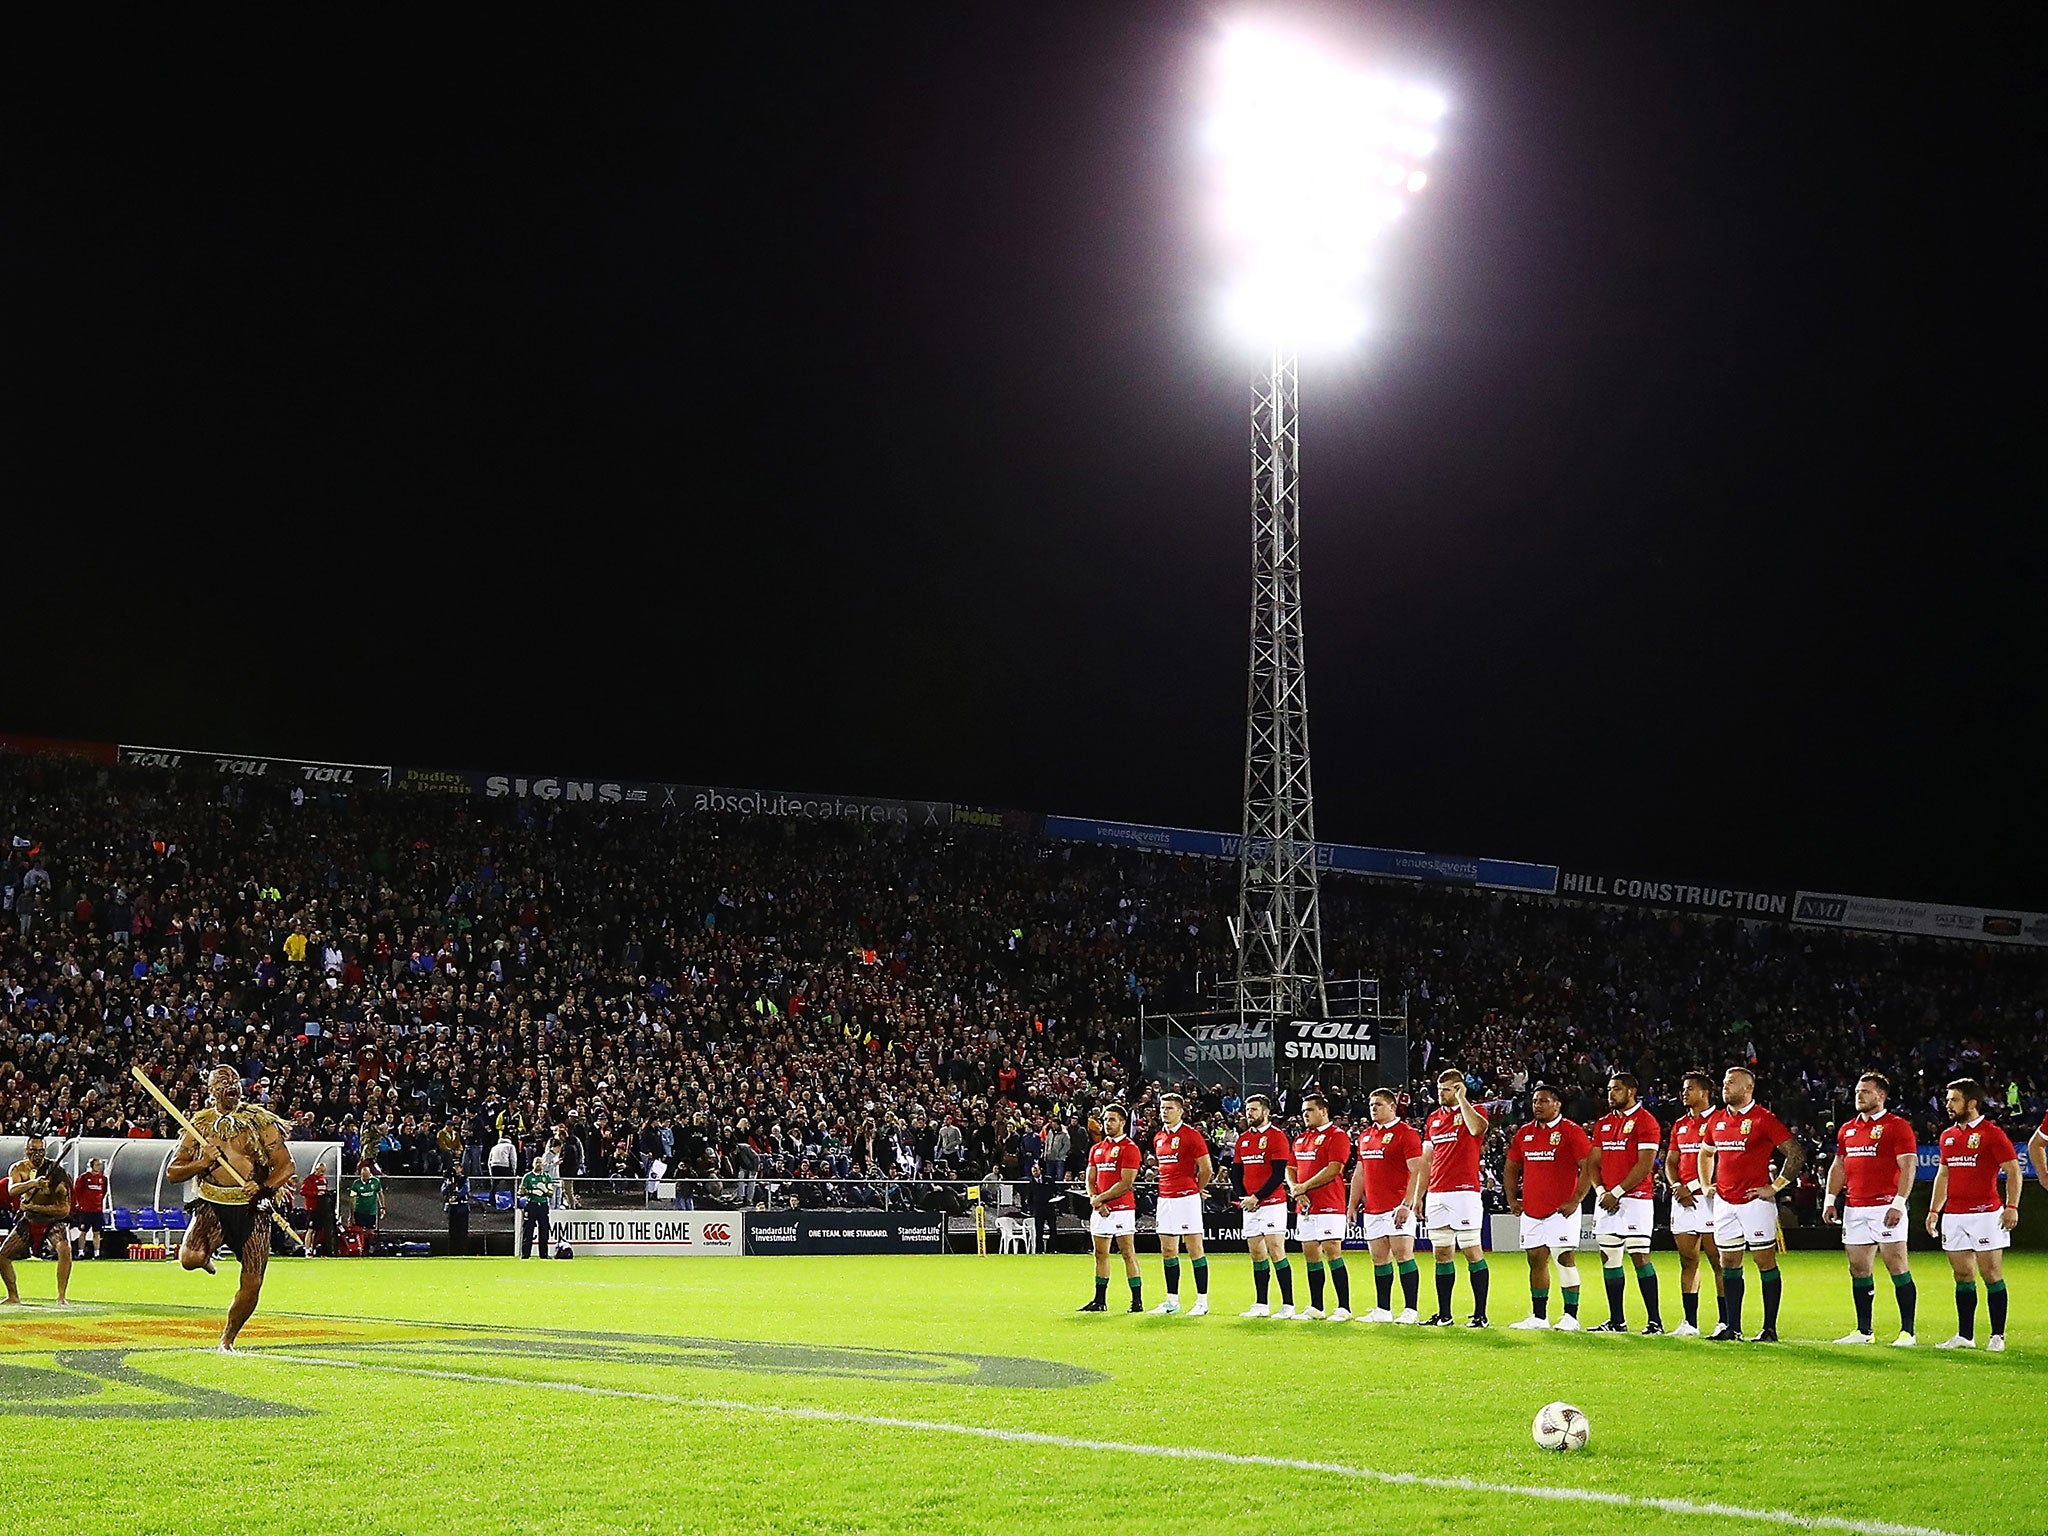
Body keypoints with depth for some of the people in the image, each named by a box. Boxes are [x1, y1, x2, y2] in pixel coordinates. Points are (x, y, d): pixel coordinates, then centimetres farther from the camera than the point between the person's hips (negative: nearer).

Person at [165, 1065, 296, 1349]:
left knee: (252, 1284, -5)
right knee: (189, 1258, -29)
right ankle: (207, 1254, 11)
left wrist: (263, 1188, -18)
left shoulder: (261, 1121, 4)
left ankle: (227, 1339, 21)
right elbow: (172, 1173, 9)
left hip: (252, 1210, 0)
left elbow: (286, 1165, 0)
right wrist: (202, 1163, -10)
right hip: (212, 1207, 0)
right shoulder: (199, 1124, 8)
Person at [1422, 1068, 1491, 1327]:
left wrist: (1462, 1099, -16)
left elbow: (1477, 1128, -27)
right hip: (1436, 1195, 7)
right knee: (1441, 1254, 8)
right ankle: (1444, 1315, 14)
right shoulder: (1433, 1118, 18)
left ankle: (1480, 1314, -3)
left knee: (1472, 1252, -6)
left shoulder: (1474, 1111, 0)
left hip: (1464, 1192, -7)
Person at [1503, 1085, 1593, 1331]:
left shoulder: (1571, 1131, -7)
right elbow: (1511, 1168, 20)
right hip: (1531, 1210, 6)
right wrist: (1512, 1200, 9)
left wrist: (1575, 1201, -15)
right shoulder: (1524, 1133, 11)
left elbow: (1588, 1167, -11)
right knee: (1536, 1260, 9)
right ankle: (1538, 1316, 17)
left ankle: (1571, 1317, -4)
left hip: (1561, 1210, -6)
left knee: (1565, 1258, -7)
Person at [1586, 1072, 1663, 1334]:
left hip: (1635, 1198, -8)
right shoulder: (1603, 1123, 17)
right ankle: (1616, 1321, 14)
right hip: (1606, 1201, 8)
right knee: (1609, 1258, 7)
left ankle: (1655, 1321, -6)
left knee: (1639, 1256, -10)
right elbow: (1593, 1162, 16)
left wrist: (1616, 1193, -14)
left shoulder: (1645, 1121, -6)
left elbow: (1645, 1165, -13)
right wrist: (1600, 1191, -2)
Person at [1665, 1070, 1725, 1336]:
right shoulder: (1680, 1125, 18)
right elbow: (1670, 1161, 20)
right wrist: (1676, 1187, 1)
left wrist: (1694, 1186, -14)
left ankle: (1724, 1322, -4)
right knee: (1687, 1261, 8)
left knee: (1718, 1261, -6)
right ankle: (1690, 1323, 12)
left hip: (1708, 1198, -7)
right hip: (1682, 1201, 7)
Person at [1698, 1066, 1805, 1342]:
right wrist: (1707, 1185, 18)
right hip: (1724, 1203, 7)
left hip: (1756, 1201, -7)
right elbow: (1706, 1153, 29)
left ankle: (1770, 1328, 2)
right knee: (1729, 1264, 8)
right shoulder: (1716, 1119, 11)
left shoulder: (1764, 1119, -9)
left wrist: (1775, 1187, -8)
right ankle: (1732, 1327, 13)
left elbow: (1796, 1154, -9)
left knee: (1766, 1262, -2)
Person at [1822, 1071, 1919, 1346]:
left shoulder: (1897, 1126, -4)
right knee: (1858, 1269, 8)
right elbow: (1838, 1166, 22)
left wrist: (1898, 1203, -18)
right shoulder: (1848, 1129, 17)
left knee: (1897, 1266, -7)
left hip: (1886, 1207, -7)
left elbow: (1908, 1166, -10)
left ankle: (1907, 1331, -4)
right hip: (1854, 1208, 7)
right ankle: (1864, 1331, 15)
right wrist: (1830, 1199, 12)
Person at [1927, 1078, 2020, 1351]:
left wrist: (2011, 1206, -17)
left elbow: (2013, 1171, -8)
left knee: (1991, 1275, -2)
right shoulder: (1948, 1136, 14)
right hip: (1953, 1216, 6)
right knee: (1962, 1276, 9)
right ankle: (1965, 1335, 14)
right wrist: (1934, 1210, 17)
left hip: (1985, 1214, -6)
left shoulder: (1992, 1133, -6)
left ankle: (1997, 1336, 4)